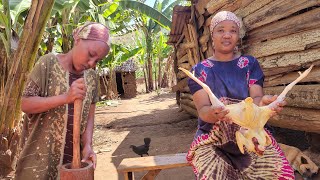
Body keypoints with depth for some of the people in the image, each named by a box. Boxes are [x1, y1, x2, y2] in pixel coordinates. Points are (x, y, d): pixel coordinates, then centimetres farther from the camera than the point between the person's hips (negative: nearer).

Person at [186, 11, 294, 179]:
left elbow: (255, 98, -4)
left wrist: (263, 102, -29)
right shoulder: (199, 70, 3)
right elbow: (202, 109, -9)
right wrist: (213, 113, -33)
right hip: (212, 139, -1)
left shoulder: (250, 64, 8)